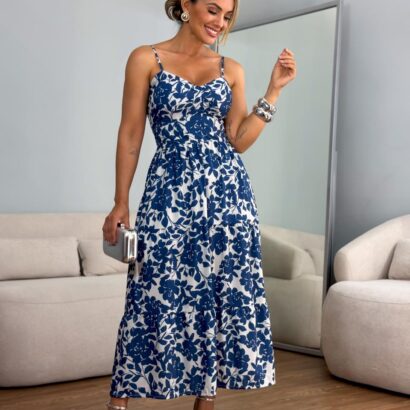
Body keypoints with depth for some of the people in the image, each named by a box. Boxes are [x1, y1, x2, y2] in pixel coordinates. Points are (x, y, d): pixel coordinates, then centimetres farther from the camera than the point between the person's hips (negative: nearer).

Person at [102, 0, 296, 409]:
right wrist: (120, 203, -1)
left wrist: (273, 90, 1)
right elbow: (130, 135, 2)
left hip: (226, 191, 3)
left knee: (221, 291, 4)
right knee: (158, 293, -1)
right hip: (169, 193, -3)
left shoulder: (231, 69, 11)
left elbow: (238, 141, 7)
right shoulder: (146, 59, 3)